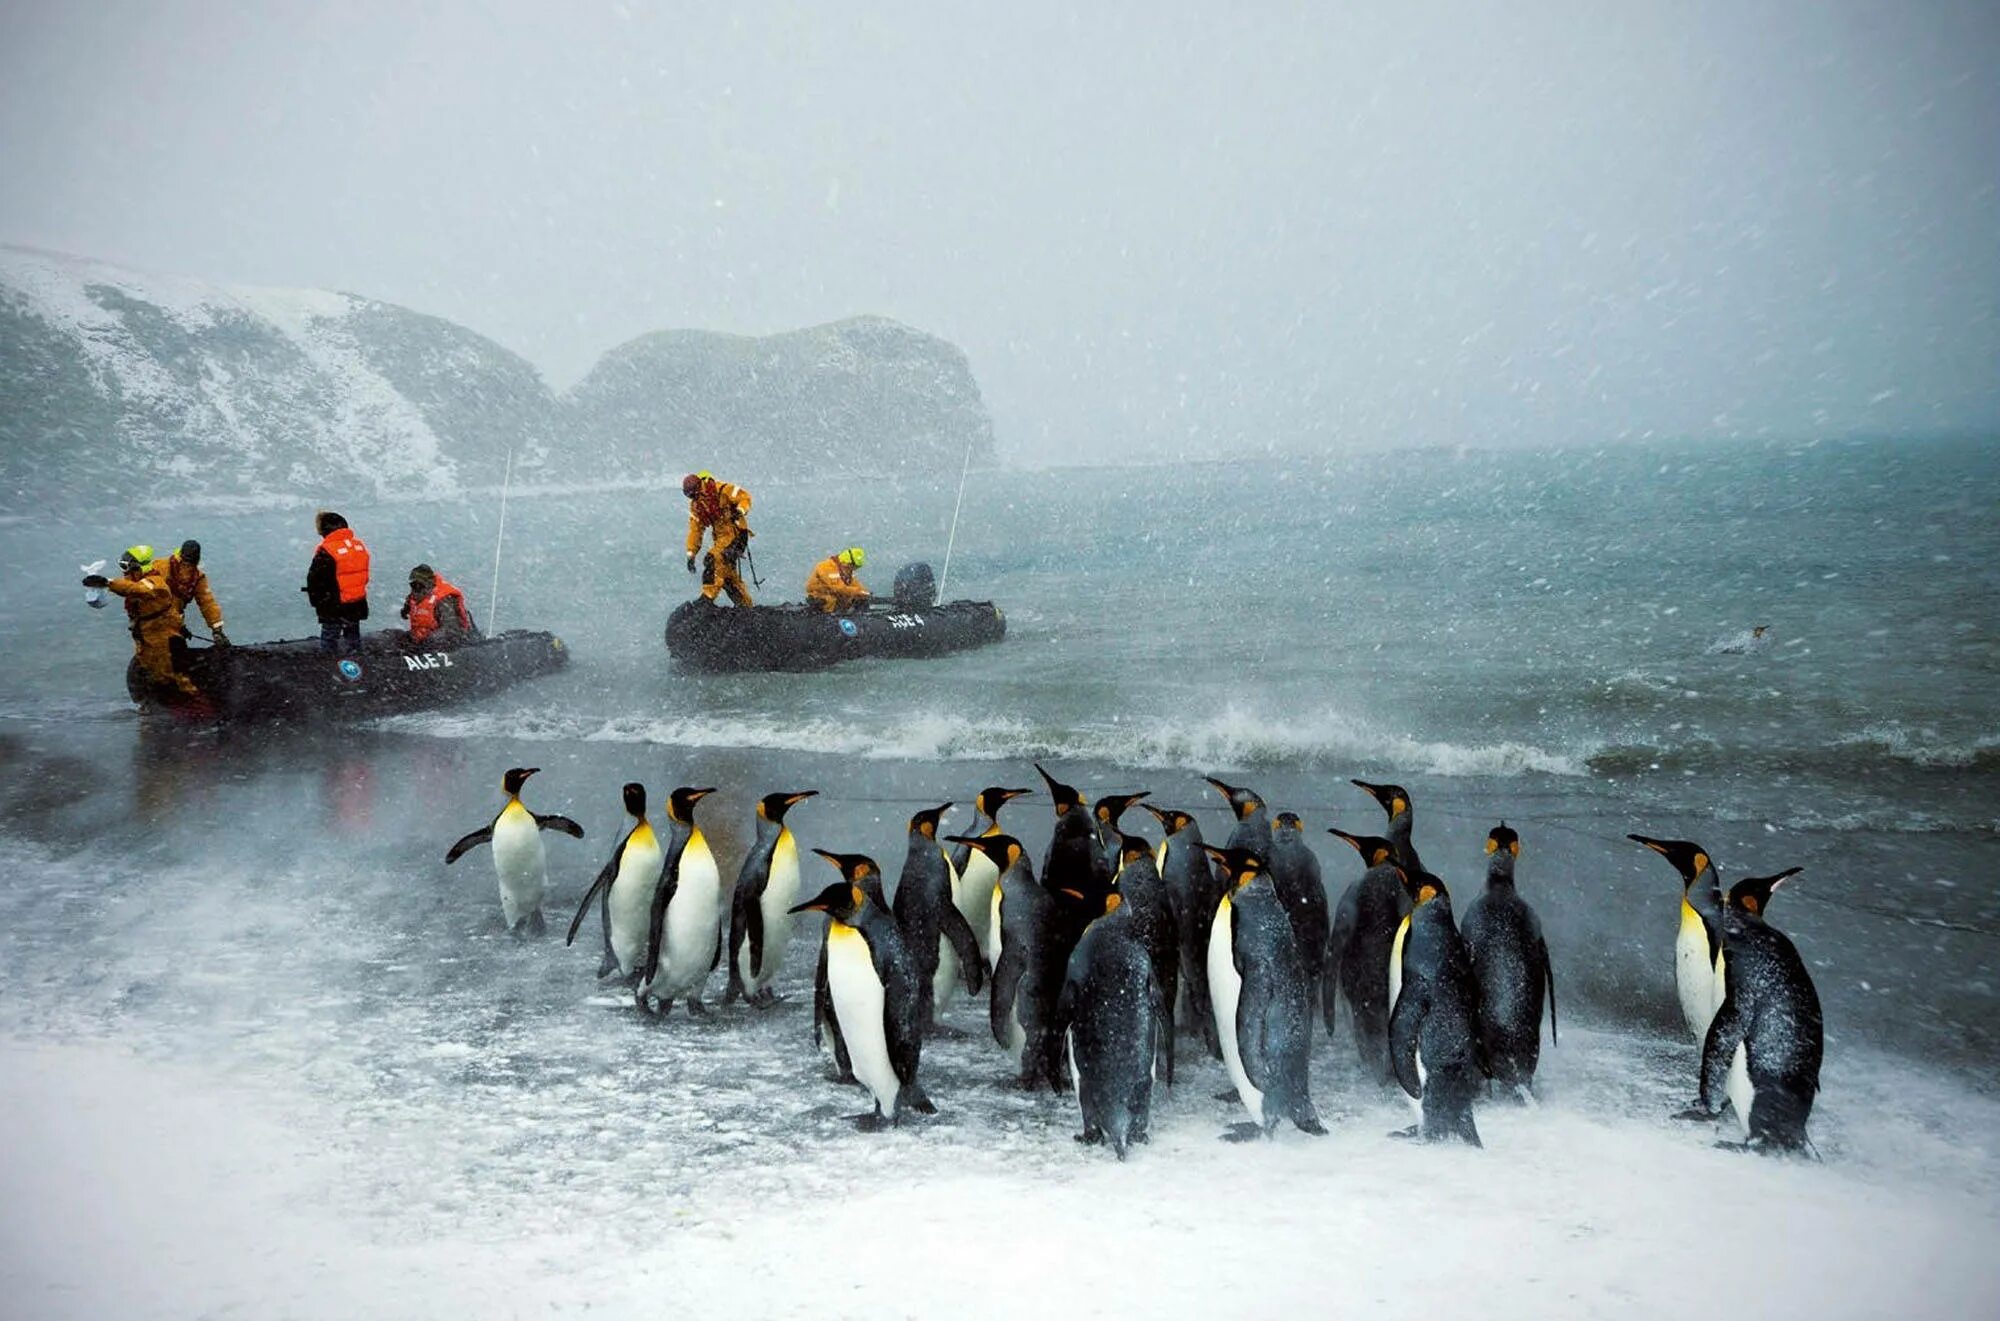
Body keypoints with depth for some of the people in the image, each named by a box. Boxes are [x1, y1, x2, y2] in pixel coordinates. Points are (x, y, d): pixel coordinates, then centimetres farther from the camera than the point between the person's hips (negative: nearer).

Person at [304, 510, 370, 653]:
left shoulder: (326, 551, -20)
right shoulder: (359, 545, 1)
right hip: (357, 606, 6)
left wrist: (316, 600, 2)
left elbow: (315, 580, -13)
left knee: (329, 638, 5)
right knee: (352, 636, 20)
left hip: (333, 608, -6)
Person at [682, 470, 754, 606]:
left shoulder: (721, 490, -12)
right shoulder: (695, 505, 8)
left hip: (736, 532, -8)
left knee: (715, 557, -26)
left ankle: (708, 596, -26)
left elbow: (744, 497, -8)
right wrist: (691, 554, 4)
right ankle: (746, 605, 19)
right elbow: (695, 529, 9)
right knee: (727, 573, 6)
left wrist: (740, 511, -29)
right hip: (720, 537, 8)